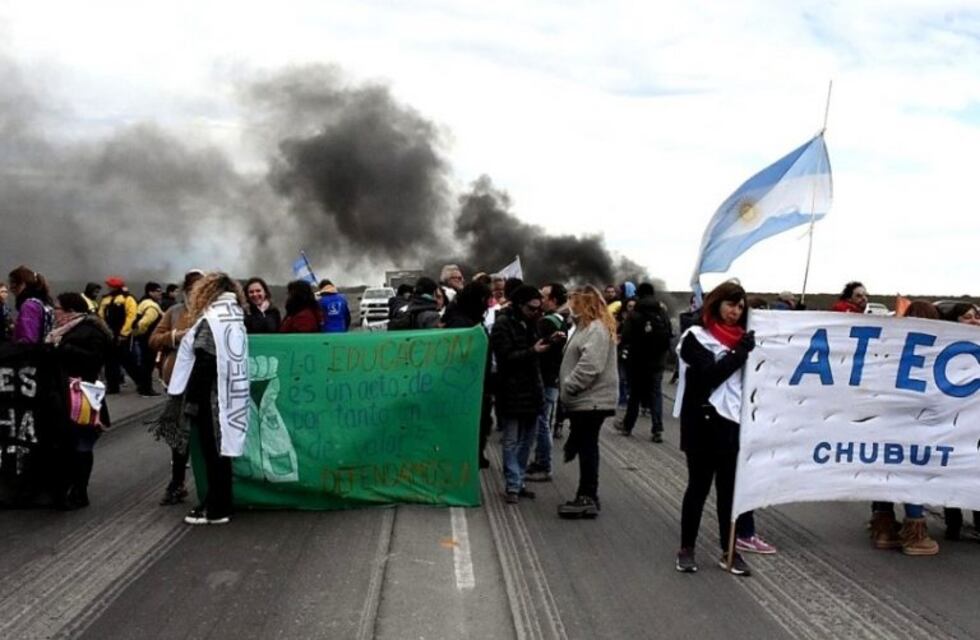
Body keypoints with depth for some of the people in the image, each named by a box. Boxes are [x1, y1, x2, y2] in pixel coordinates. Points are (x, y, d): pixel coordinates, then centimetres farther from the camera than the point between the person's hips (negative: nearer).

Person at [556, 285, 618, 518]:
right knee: (585, 447, 14)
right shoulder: (588, 327, 18)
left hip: (591, 400, -10)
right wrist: (567, 389, 14)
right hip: (585, 399, 10)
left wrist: (568, 386, -16)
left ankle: (588, 498, 0)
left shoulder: (597, 329, -16)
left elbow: (590, 366, -25)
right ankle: (587, 496, 21)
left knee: (587, 447, -5)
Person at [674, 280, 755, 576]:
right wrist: (740, 352, -16)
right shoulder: (696, 337, -3)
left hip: (732, 421, 4)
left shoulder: (740, 337, 12)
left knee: (729, 488, 8)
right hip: (703, 422, -4)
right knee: (699, 486, 5)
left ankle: (729, 551, 16)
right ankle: (686, 549, 16)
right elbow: (710, 374, -16)